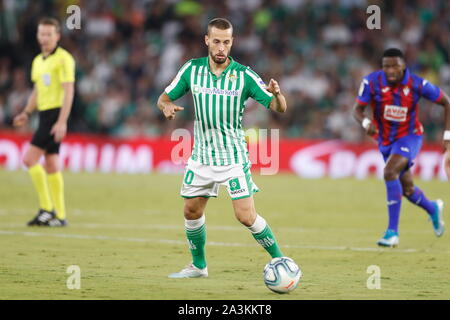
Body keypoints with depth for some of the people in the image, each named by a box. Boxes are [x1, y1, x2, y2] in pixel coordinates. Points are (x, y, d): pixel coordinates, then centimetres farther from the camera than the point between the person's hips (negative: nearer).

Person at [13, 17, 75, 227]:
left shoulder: (63, 59, -9)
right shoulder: (38, 61, 16)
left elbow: (68, 91, -15)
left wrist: (62, 122, -21)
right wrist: (26, 113, 10)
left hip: (56, 115, -8)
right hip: (44, 114, 8)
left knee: (30, 159, -14)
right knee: (51, 166, 7)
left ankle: (47, 208, -10)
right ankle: (59, 215, 10)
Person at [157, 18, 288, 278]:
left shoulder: (244, 75, -11)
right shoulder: (192, 69, -2)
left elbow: (279, 108, -13)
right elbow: (164, 98, 6)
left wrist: (277, 94, -36)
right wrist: (167, 106, -19)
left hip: (233, 156, -4)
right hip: (201, 156, 4)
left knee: (246, 216, -12)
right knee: (192, 211, 10)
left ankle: (280, 260, 1)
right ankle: (199, 265, 29)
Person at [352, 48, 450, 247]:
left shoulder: (417, 85, -20)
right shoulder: (372, 82, -17)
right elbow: (357, 108, -15)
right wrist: (365, 123, -39)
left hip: (409, 136, -4)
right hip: (385, 140, 4)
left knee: (390, 172, -29)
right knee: (407, 189, 15)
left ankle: (392, 232, -26)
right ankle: (433, 209, 49)